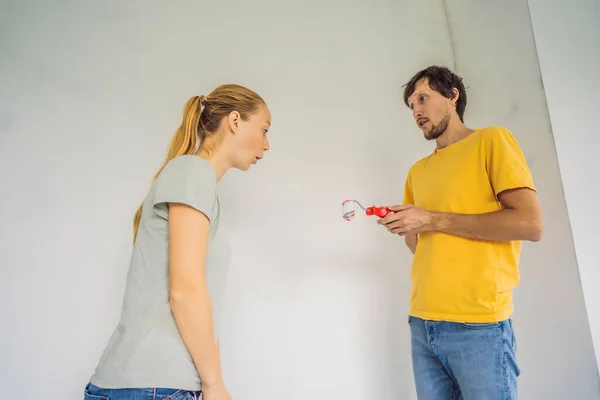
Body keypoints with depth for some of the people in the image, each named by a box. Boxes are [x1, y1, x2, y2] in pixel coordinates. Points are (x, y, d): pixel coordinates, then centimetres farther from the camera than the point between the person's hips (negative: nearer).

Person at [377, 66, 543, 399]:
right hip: (422, 322, 6)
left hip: (478, 323, -5)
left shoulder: (492, 140, -1)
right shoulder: (417, 171, 16)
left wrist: (434, 220, -13)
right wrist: (401, 225, -2)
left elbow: (531, 224, -13)